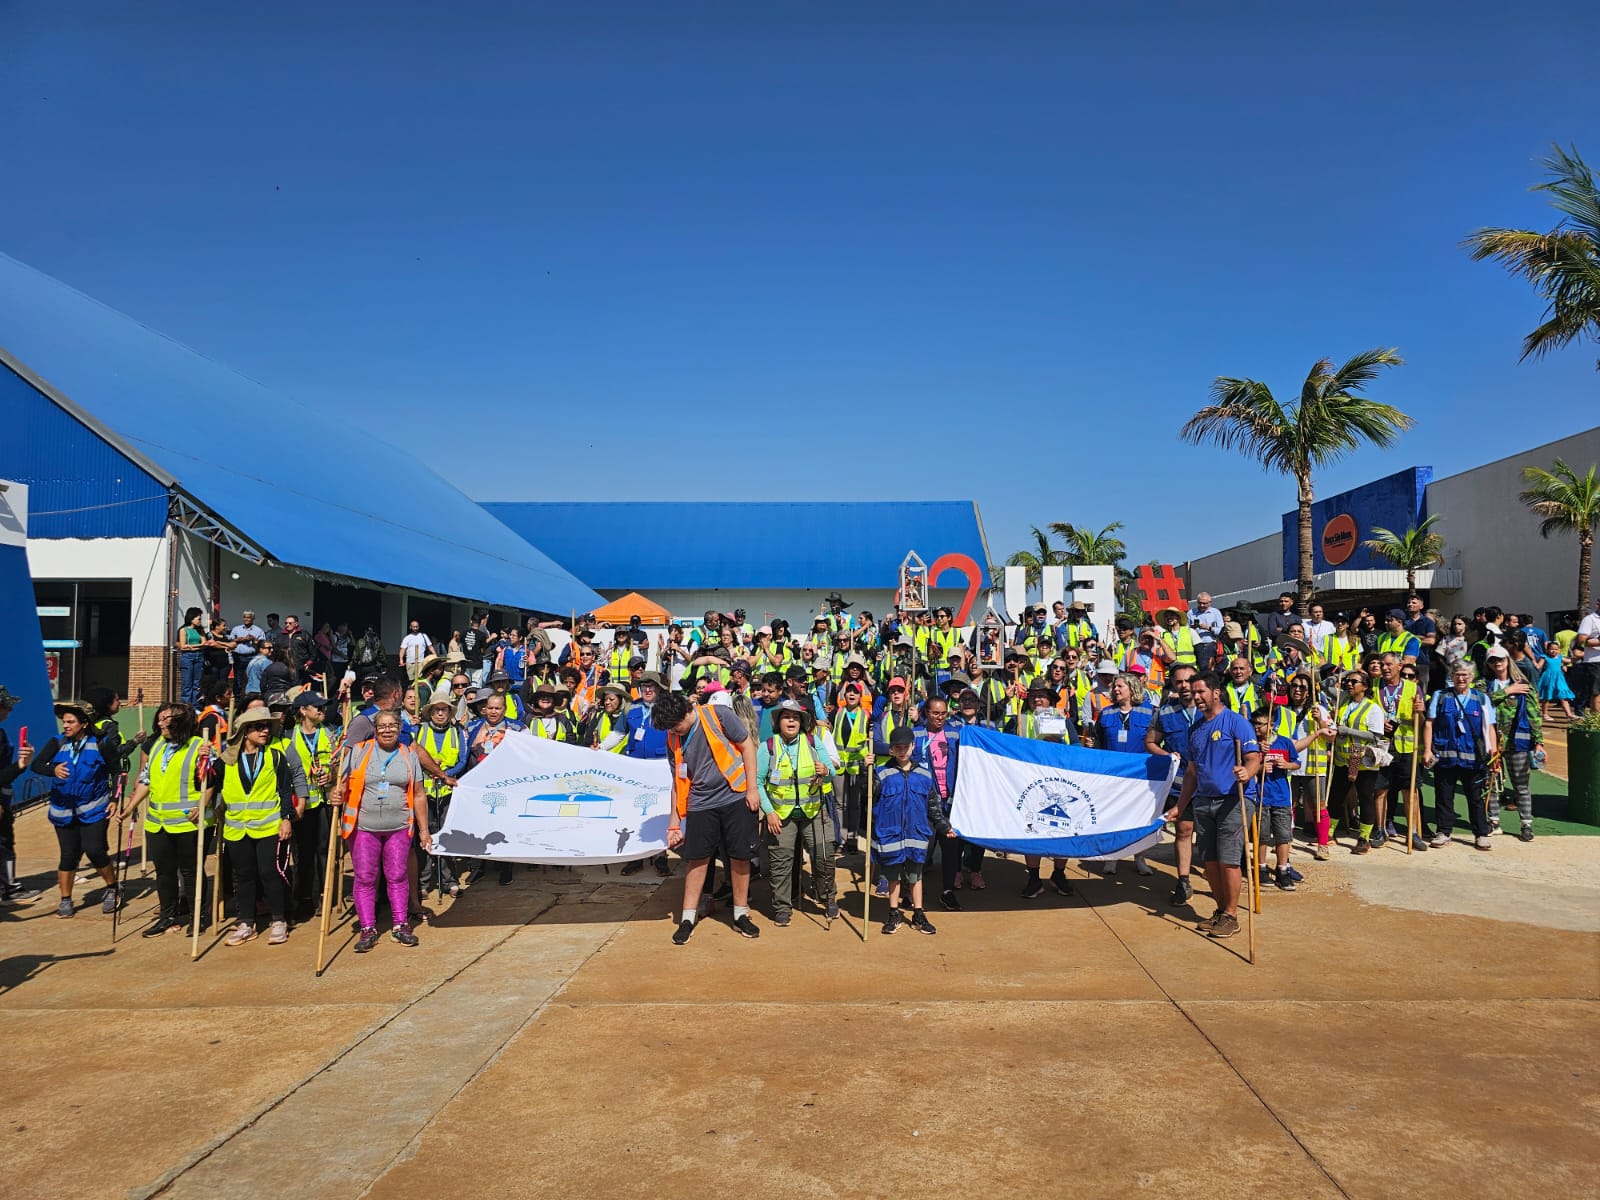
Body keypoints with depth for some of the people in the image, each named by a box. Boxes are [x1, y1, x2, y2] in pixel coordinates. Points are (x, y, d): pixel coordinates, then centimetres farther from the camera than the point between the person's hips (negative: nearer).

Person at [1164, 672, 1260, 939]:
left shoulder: (1236, 722, -5)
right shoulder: (1195, 729, 16)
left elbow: (1254, 758, -13)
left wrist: (1246, 772, -36)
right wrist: (1180, 806, 19)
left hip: (1231, 801, -7)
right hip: (1202, 802, 7)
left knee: (1228, 861, -6)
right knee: (1210, 861, 8)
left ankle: (1231, 915, 5)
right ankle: (1220, 911, 21)